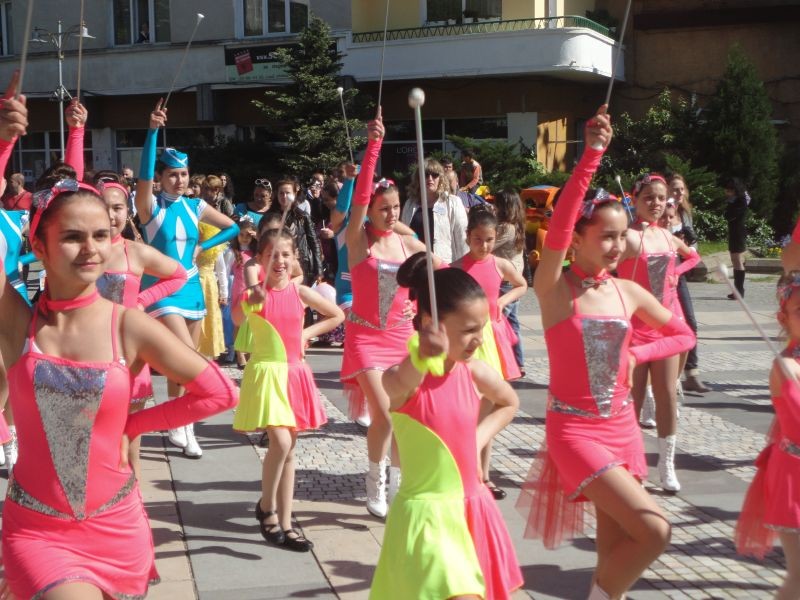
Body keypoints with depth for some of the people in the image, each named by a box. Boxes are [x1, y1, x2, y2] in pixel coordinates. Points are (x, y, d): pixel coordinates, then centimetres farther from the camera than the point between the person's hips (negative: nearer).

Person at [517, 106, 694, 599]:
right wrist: (593, 154, -36)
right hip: (574, 429, -5)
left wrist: (635, 355, -1)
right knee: (655, 530, -15)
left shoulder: (628, 292, 2)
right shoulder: (554, 287, -12)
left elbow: (683, 335, 15)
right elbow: (558, 226, -30)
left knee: (615, 546, 10)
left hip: (622, 427, 5)